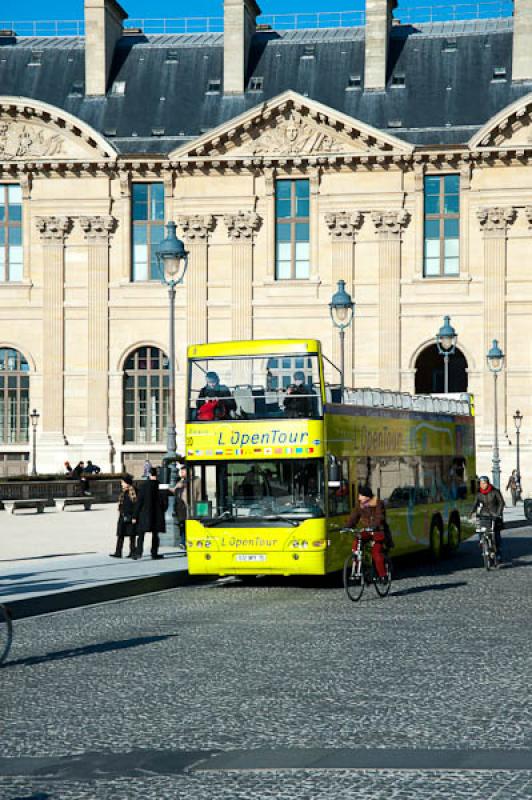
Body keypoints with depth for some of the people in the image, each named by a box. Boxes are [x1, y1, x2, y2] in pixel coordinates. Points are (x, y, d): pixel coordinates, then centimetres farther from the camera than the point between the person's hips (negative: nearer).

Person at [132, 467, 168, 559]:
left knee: (141, 534, 3)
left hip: (144, 514, -2)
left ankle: (138, 552, -8)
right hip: (157, 515, 2)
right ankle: (154, 553, 10)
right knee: (155, 534, 11)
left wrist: (135, 516, -2)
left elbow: (139, 501, -6)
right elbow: (165, 501, -1)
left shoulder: (143, 485, -8)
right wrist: (162, 511, 15)